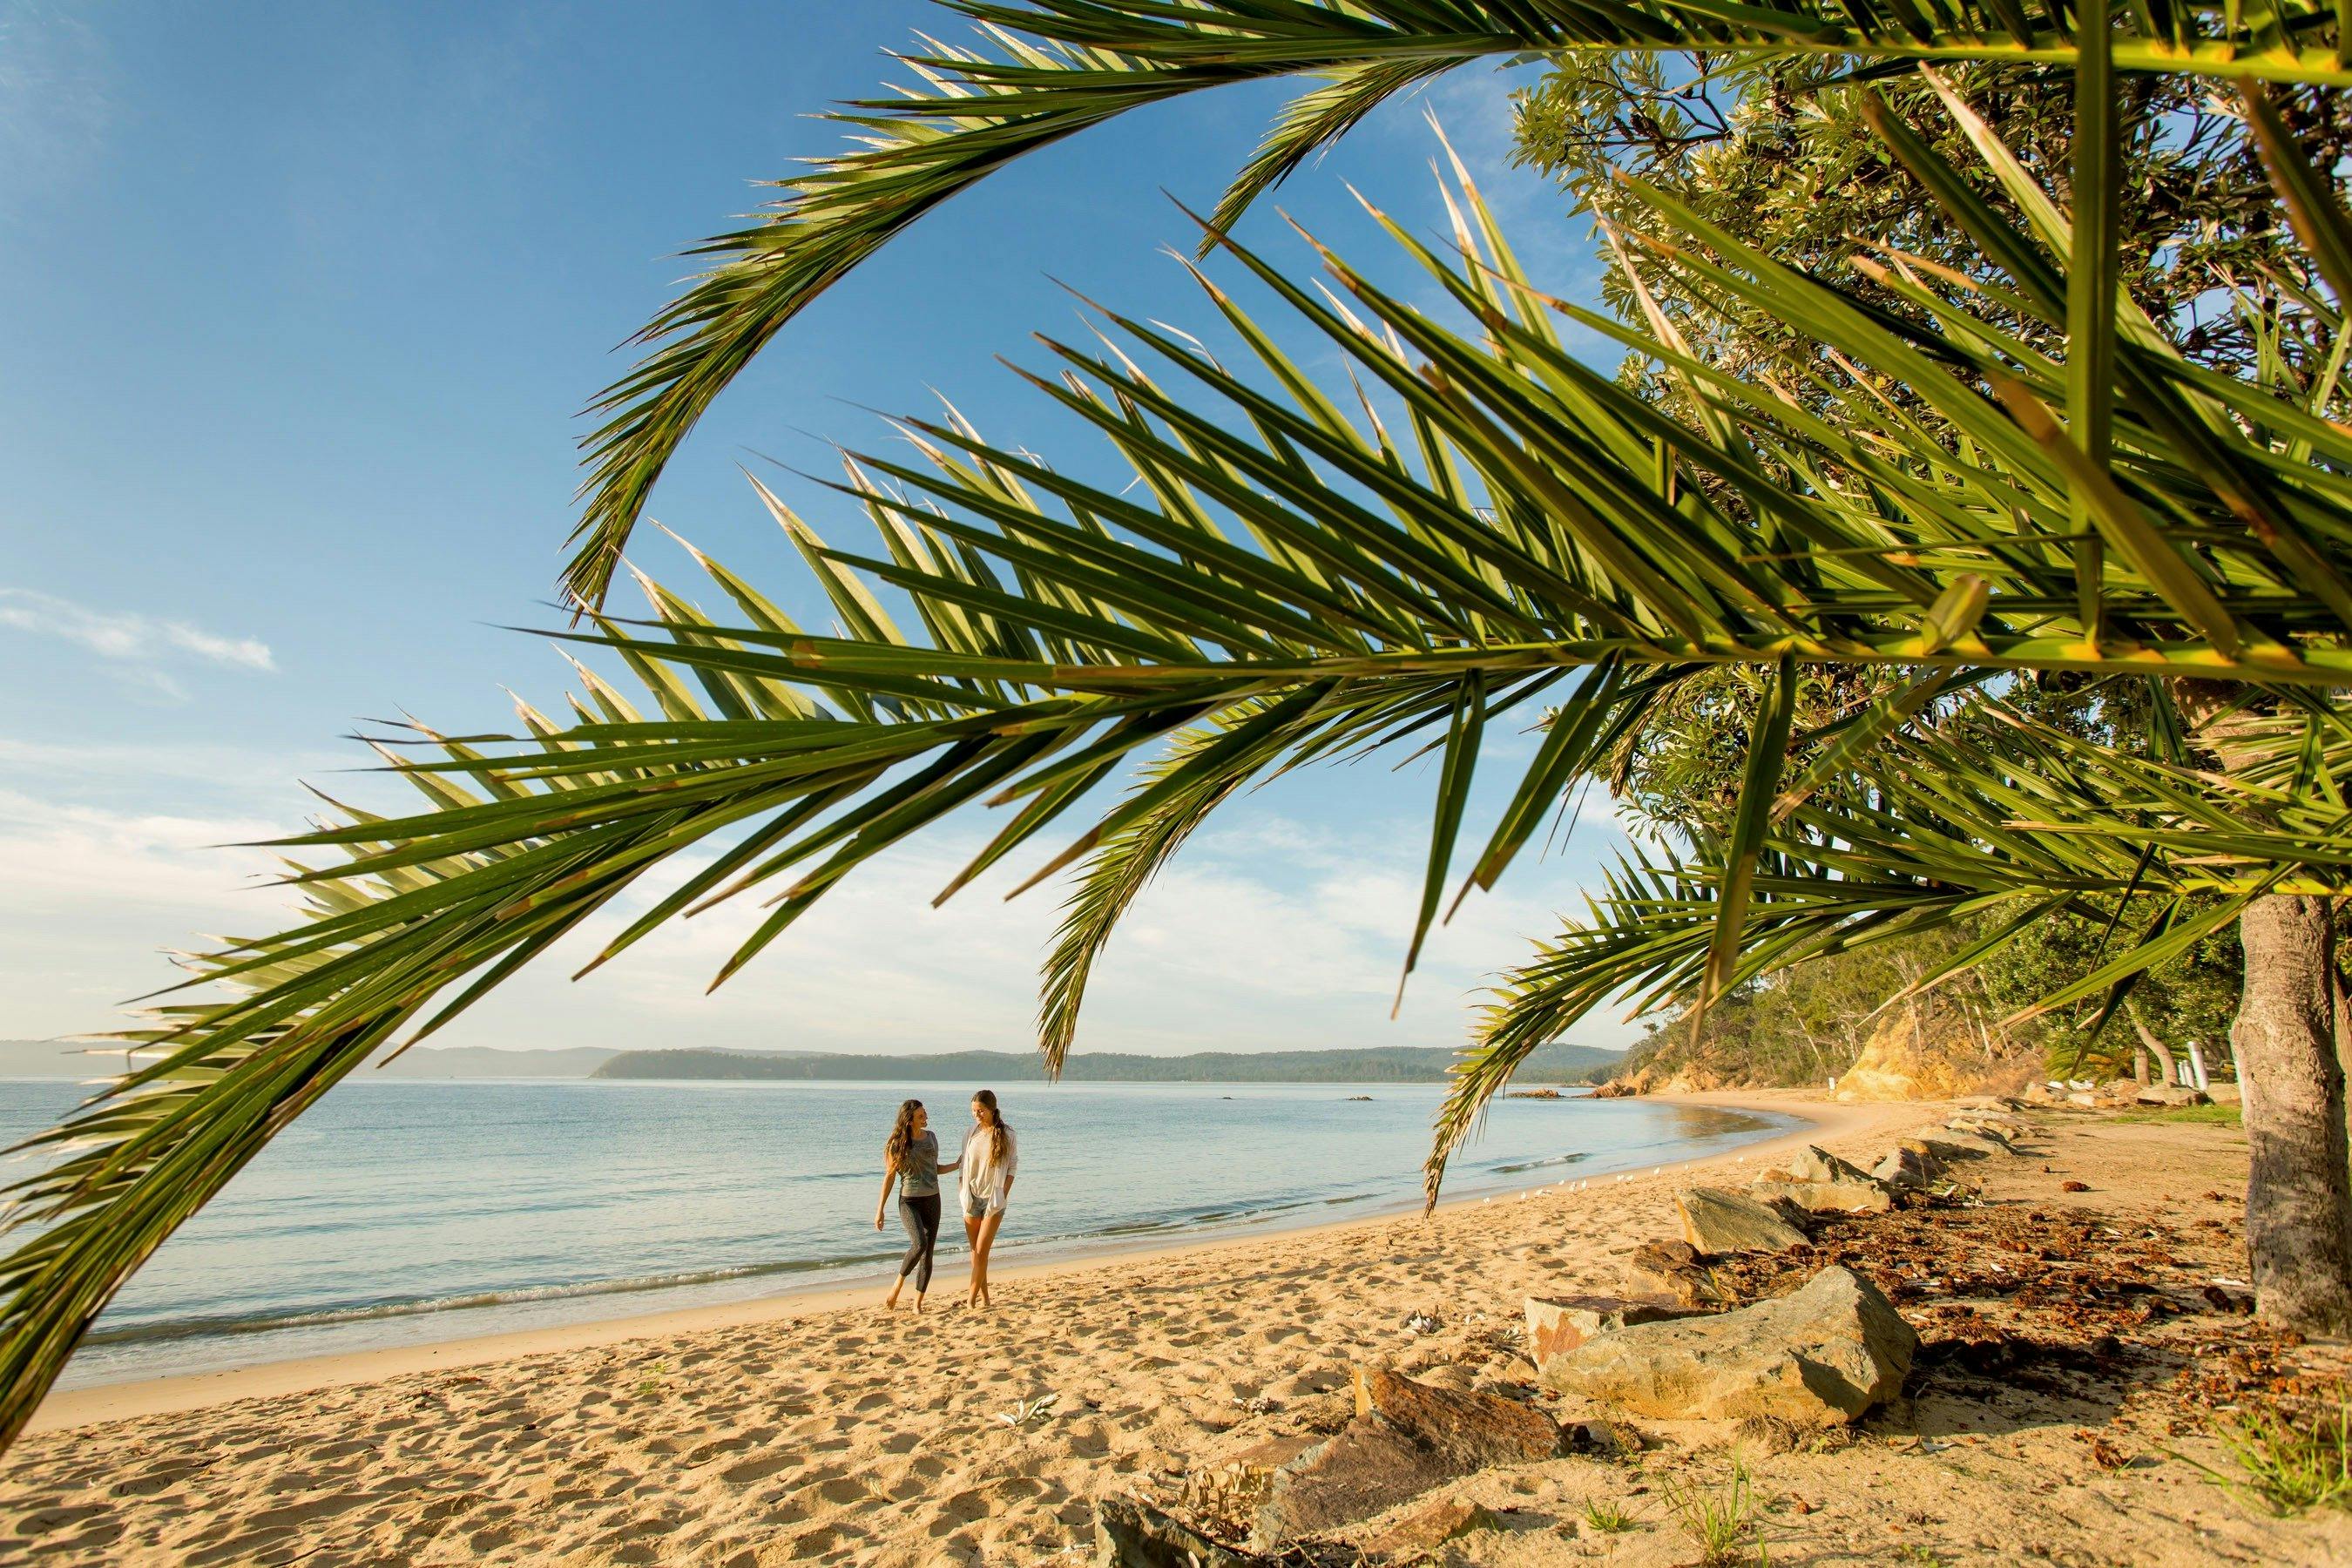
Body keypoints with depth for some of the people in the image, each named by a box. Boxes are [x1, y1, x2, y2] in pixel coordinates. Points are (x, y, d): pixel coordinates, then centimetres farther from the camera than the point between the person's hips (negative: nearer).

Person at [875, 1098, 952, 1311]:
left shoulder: (931, 1136, 7)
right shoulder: (898, 1144, -8)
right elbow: (889, 1177, -4)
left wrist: (957, 1165, 5)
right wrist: (880, 1210, -4)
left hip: (932, 1200, 5)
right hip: (909, 1201, -5)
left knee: (928, 1254, 2)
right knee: (919, 1244, -25)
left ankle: (918, 1304, 11)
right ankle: (897, 1285, -3)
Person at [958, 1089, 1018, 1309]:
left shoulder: (1006, 1135, -7)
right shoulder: (971, 1134, 3)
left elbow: (1012, 1168, -4)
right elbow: (963, 1164, 9)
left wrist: (1003, 1196, -10)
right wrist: (963, 1194, 2)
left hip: (994, 1199, -4)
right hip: (972, 1197, 4)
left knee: (982, 1250, -7)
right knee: (975, 1249, 10)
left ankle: (972, 1297, 0)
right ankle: (983, 1295, 21)